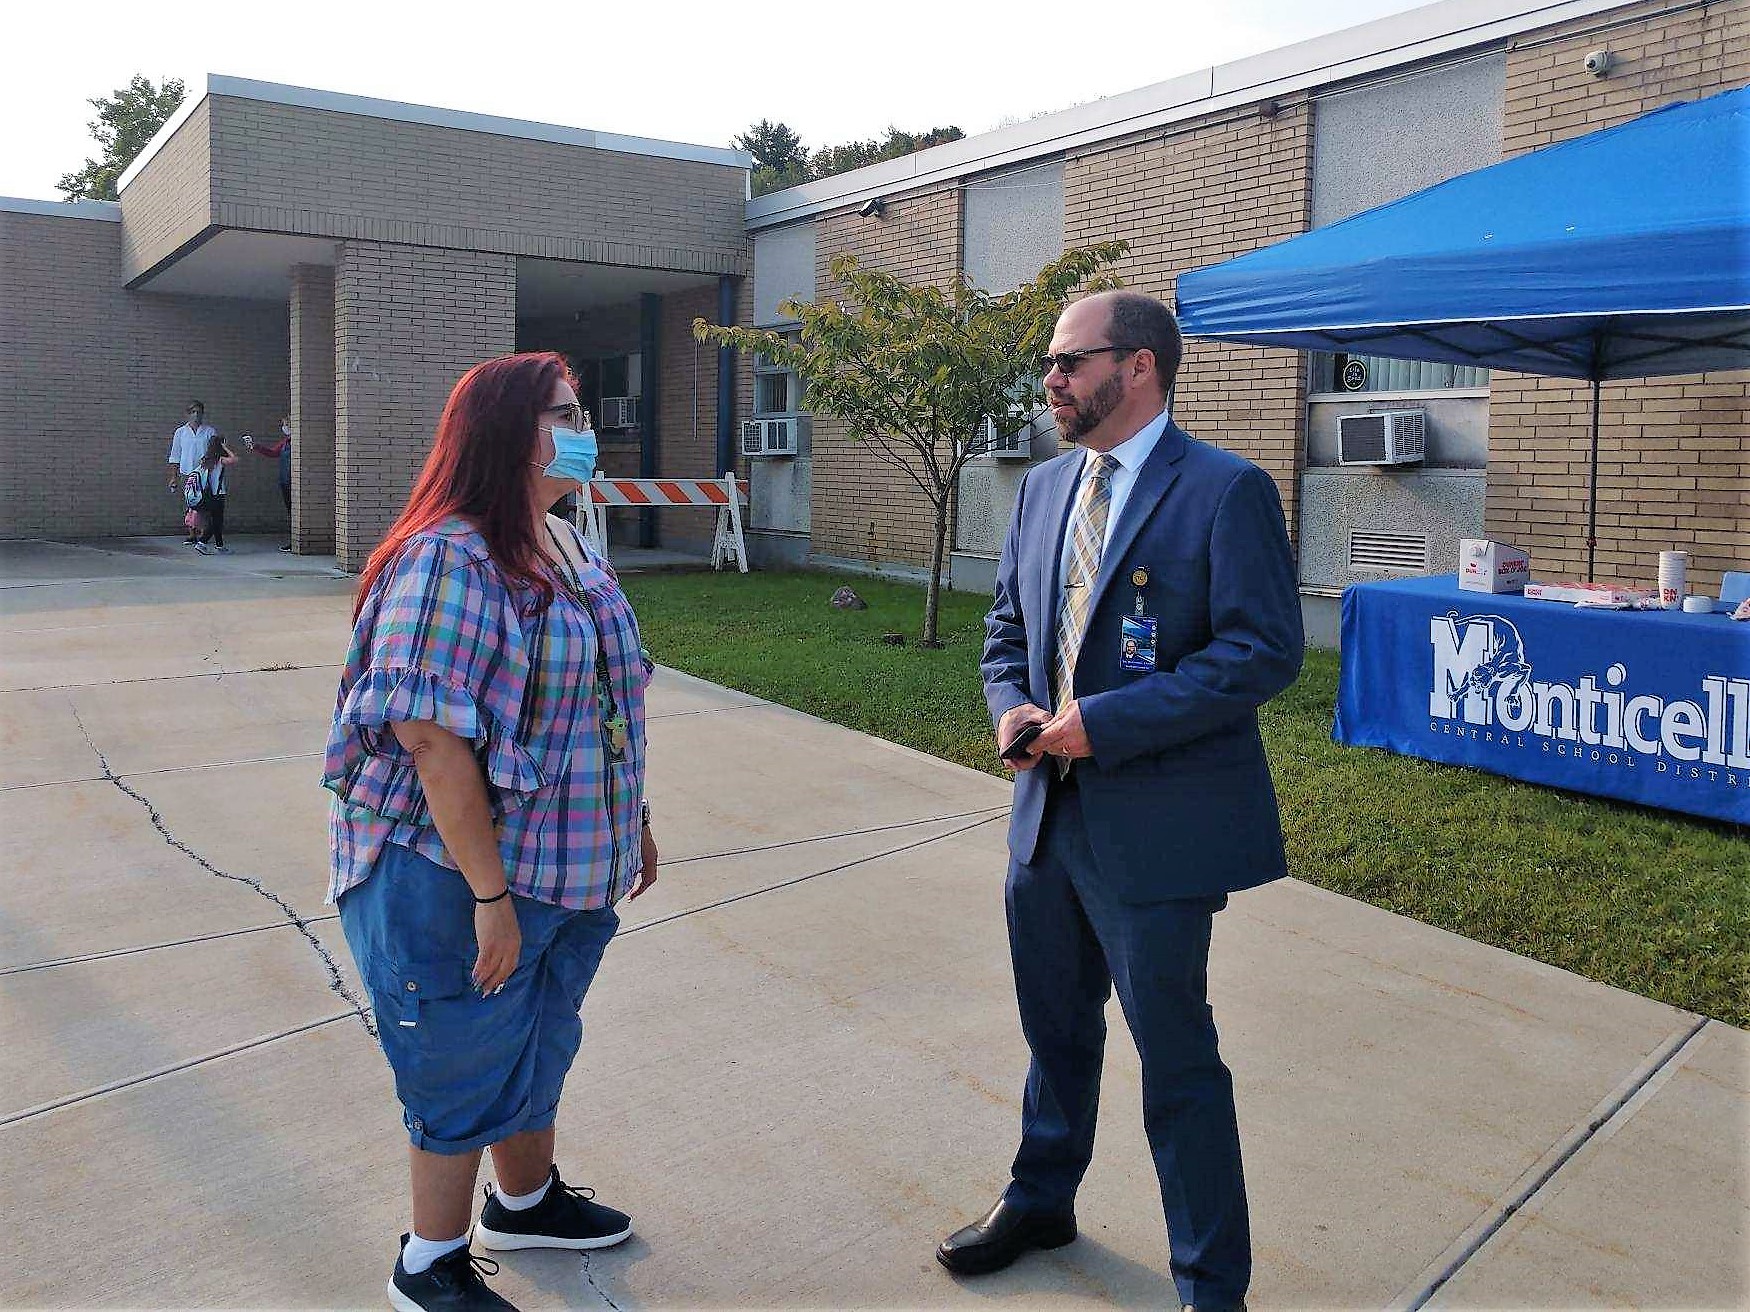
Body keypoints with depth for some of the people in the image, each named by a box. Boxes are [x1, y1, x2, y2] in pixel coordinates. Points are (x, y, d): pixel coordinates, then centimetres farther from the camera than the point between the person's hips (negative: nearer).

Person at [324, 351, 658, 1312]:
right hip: (460, 878, -8)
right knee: (466, 1066, 9)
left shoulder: (567, 550, 6)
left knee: (539, 1044, 24)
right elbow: (431, 736, -26)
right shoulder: (451, 559, -22)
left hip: (567, 870, 8)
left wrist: (632, 821, 17)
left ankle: (527, 1201, 47)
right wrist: (490, 893, -24)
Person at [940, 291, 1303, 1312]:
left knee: (1177, 1059, 5)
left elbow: (1267, 651, -19)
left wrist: (1103, 722, -21)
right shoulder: (1045, 489, 10)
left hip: (1155, 827, -7)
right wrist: (1011, 706, -3)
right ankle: (1042, 1200, 47)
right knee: (1057, 1028, 24)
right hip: (1048, 810, 7)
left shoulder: (1226, 491, -13)